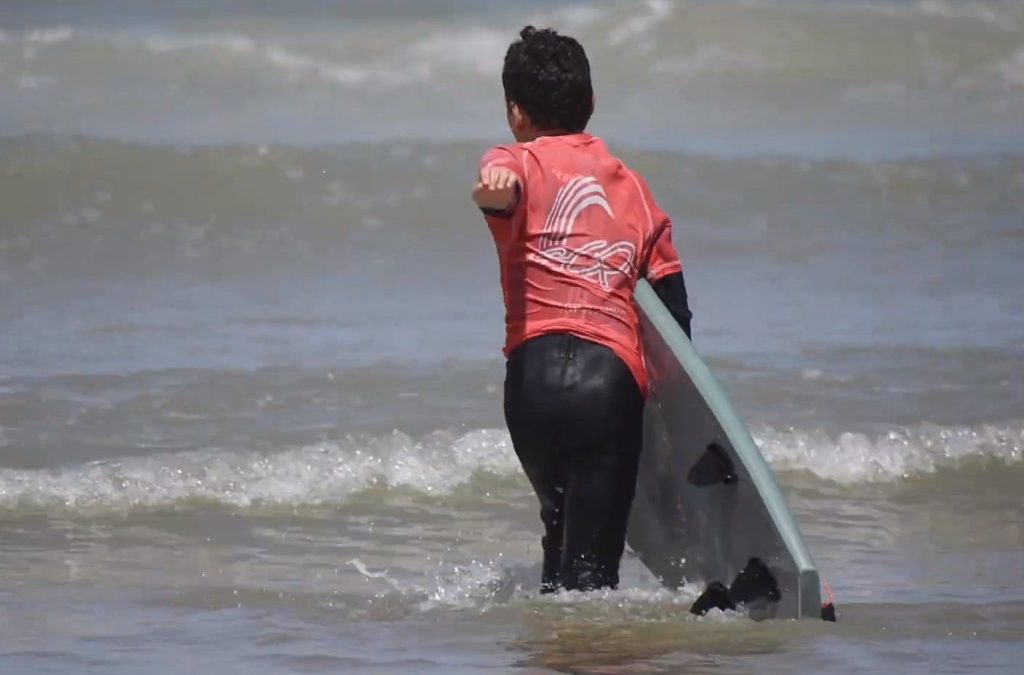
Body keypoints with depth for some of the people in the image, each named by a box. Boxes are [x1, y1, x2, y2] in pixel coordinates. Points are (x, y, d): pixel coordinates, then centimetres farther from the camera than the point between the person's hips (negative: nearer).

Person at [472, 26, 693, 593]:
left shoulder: (518, 163, 11)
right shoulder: (633, 185, 24)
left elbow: (504, 189, -17)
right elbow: (673, 305, 20)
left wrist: (496, 191, -41)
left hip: (536, 370, -1)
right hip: (617, 374, 1)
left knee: (562, 520, 26)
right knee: (595, 557, -6)